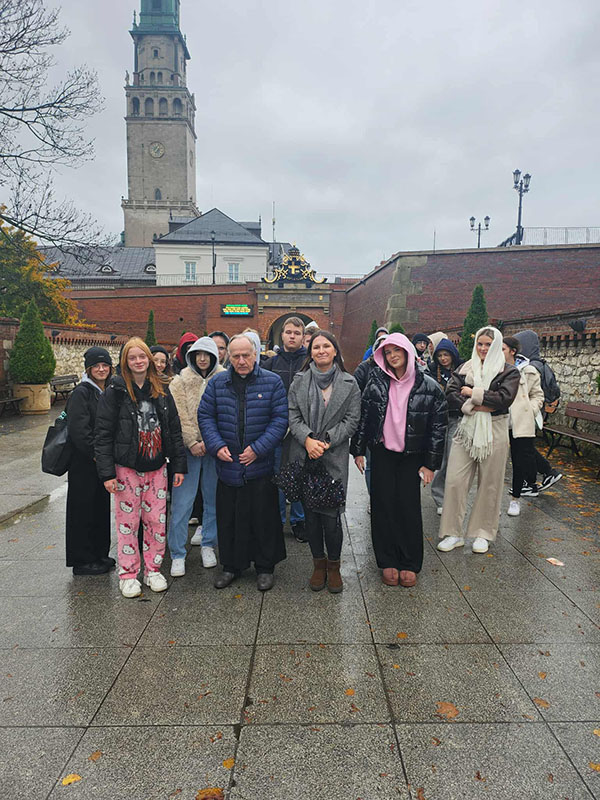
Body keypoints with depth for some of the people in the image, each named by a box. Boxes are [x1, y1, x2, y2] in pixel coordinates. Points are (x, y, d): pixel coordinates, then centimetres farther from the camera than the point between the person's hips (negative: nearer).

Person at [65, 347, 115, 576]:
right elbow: (78, 430, -20)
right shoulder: (81, 393, -13)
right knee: (83, 509, 3)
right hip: (84, 462, -7)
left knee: (101, 507, 15)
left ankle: (99, 554, 29)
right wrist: (96, 454, -19)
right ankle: (82, 561, 15)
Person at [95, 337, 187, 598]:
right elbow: (103, 434, -7)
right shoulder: (115, 391, -5)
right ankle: (128, 574, 20)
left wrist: (179, 465, 4)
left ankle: (153, 570, 24)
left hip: (156, 467, 3)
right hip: (126, 468, -3)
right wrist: (107, 473, -12)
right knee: (127, 521, 5)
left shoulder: (161, 390, 6)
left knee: (157, 520, 7)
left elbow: (174, 430, 8)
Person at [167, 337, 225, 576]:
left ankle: (208, 544, 27)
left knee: (213, 498, 10)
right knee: (182, 501, -1)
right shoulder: (180, 381, 2)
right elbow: (180, 417, -3)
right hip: (188, 447, 0)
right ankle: (177, 555, 9)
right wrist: (192, 442, -12)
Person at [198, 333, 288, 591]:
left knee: (263, 517, 7)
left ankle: (265, 567, 25)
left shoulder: (273, 382, -3)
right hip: (227, 464, 2)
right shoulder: (217, 383, 4)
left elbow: (280, 419, -6)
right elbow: (205, 416, 6)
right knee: (228, 518, 12)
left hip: (261, 465, -2)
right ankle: (231, 565, 30)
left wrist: (258, 448, -14)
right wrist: (216, 445, -8)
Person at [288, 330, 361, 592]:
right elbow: (293, 415, 3)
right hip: (303, 455, 2)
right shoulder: (299, 381, 8)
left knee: (331, 514, -4)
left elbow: (352, 419, 0)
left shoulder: (349, 383, 4)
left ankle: (334, 565, 18)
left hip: (334, 457, -2)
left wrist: (326, 441, -11)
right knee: (310, 512, 8)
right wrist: (307, 439, -14)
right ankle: (319, 563, 25)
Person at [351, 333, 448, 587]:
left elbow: (438, 427, -3)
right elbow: (362, 415, 3)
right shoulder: (377, 381, -1)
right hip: (382, 453, 2)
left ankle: (410, 564, 18)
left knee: (409, 506, 1)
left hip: (411, 456, -1)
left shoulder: (428, 387, -6)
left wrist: (430, 463, -5)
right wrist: (358, 449, 1)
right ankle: (388, 562, 18)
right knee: (383, 505, 4)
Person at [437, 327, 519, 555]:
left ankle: (482, 533, 22)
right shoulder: (465, 368, 11)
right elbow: (450, 394, -1)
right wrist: (472, 406, -15)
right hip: (466, 429, 2)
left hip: (494, 432, -2)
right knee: (454, 480, -3)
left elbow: (505, 398, -12)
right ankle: (453, 533, 9)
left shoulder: (509, 371, 3)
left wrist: (473, 394, -8)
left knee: (489, 483, 6)